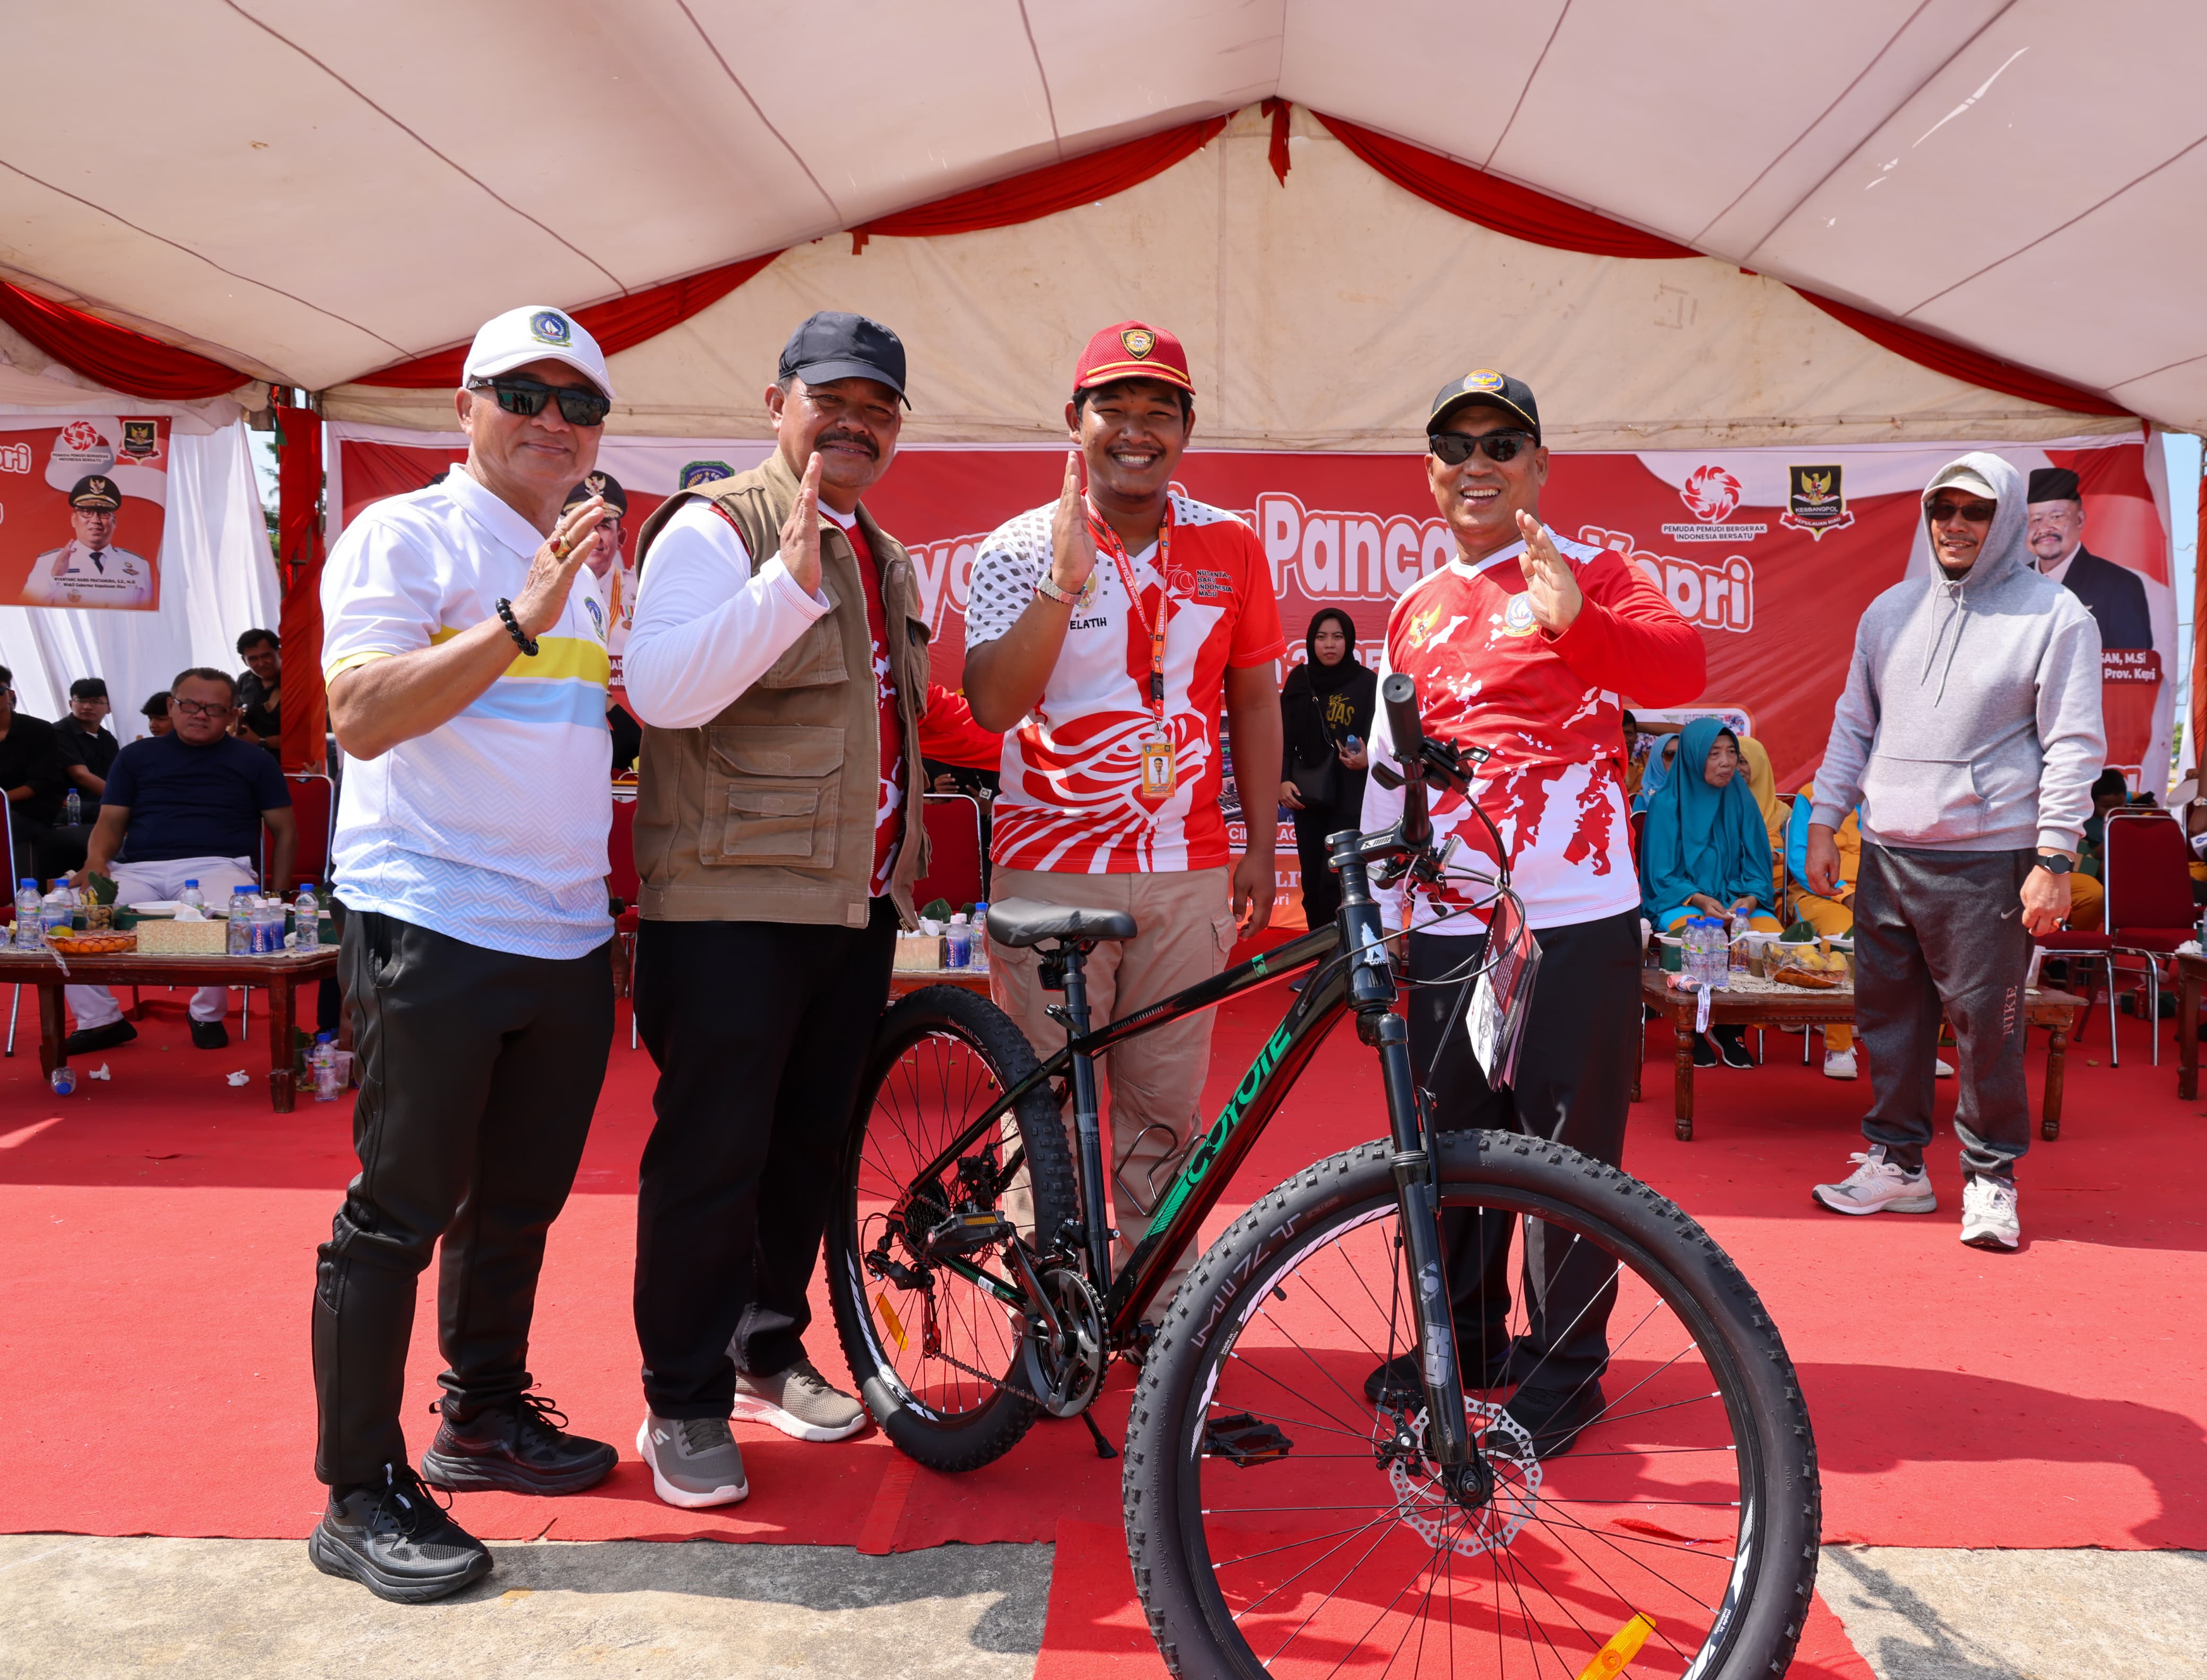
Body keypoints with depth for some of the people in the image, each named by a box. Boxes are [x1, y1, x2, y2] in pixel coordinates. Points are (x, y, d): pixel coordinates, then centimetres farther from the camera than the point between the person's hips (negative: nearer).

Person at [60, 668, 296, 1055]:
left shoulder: (253, 761, 15)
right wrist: (96, 861, -6)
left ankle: (208, 1014, -10)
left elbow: (285, 832, 16)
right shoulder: (137, 756, 20)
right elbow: (110, 822, 17)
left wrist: (275, 899, 4)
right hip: (137, 871, 3)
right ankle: (100, 1019, -8)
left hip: (217, 867, -2)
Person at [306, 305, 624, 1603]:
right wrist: (521, 621, -25)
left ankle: (484, 1419, 34)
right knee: (400, 1212, -1)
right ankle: (361, 1496, 11)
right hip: (433, 924, -8)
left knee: (521, 1202, 17)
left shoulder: (587, 570, 19)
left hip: (569, 935, 8)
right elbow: (361, 714, -19)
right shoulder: (406, 535, -5)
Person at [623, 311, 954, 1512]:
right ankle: (683, 1407, 13)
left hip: (855, 906, 8)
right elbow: (662, 691, -21)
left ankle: (771, 1354, 32)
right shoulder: (715, 527, -7)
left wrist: (906, 868, 26)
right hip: (733, 906, -8)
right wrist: (792, 578, -27)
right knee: (713, 1157, -2)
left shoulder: (888, 561, 19)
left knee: (813, 1146, 15)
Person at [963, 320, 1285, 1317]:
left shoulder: (1230, 548, 5)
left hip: (1186, 872, 2)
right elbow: (992, 703, -15)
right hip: (1051, 871, -2)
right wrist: (1064, 581, -25)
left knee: (1165, 1108, 10)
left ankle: (1161, 1309, 24)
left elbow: (1253, 698, 12)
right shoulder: (1022, 547, -3)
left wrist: (1261, 847, 10)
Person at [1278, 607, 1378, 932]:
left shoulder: (1367, 683, -3)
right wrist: (1283, 781, -4)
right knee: (1312, 884, 6)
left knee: (1335, 880, -14)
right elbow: (1283, 738, 9)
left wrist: (1367, 760, -21)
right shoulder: (1299, 681, 7)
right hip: (1308, 795, 4)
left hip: (1351, 795, -4)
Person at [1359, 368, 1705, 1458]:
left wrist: (1577, 620, -40)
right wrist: (1370, 924, 16)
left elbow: (1682, 667, -21)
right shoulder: (1415, 609, 15)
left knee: (1569, 1153, 2)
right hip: (1444, 928, 6)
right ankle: (1466, 1341, 31)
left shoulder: (1585, 573, -1)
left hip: (1572, 923, -5)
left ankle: (1564, 1368, 18)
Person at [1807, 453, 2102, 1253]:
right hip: (1886, 855, 5)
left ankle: (1990, 1177, 14)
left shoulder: (2055, 615, -2)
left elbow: (2074, 744, -5)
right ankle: (1897, 1163, 23)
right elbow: (1854, 724, 17)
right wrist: (1823, 823, 12)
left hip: (1988, 860, -5)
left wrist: (2054, 858, -11)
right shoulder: (1891, 610, 13)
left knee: (1986, 1022, -2)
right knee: (1887, 1013, 10)